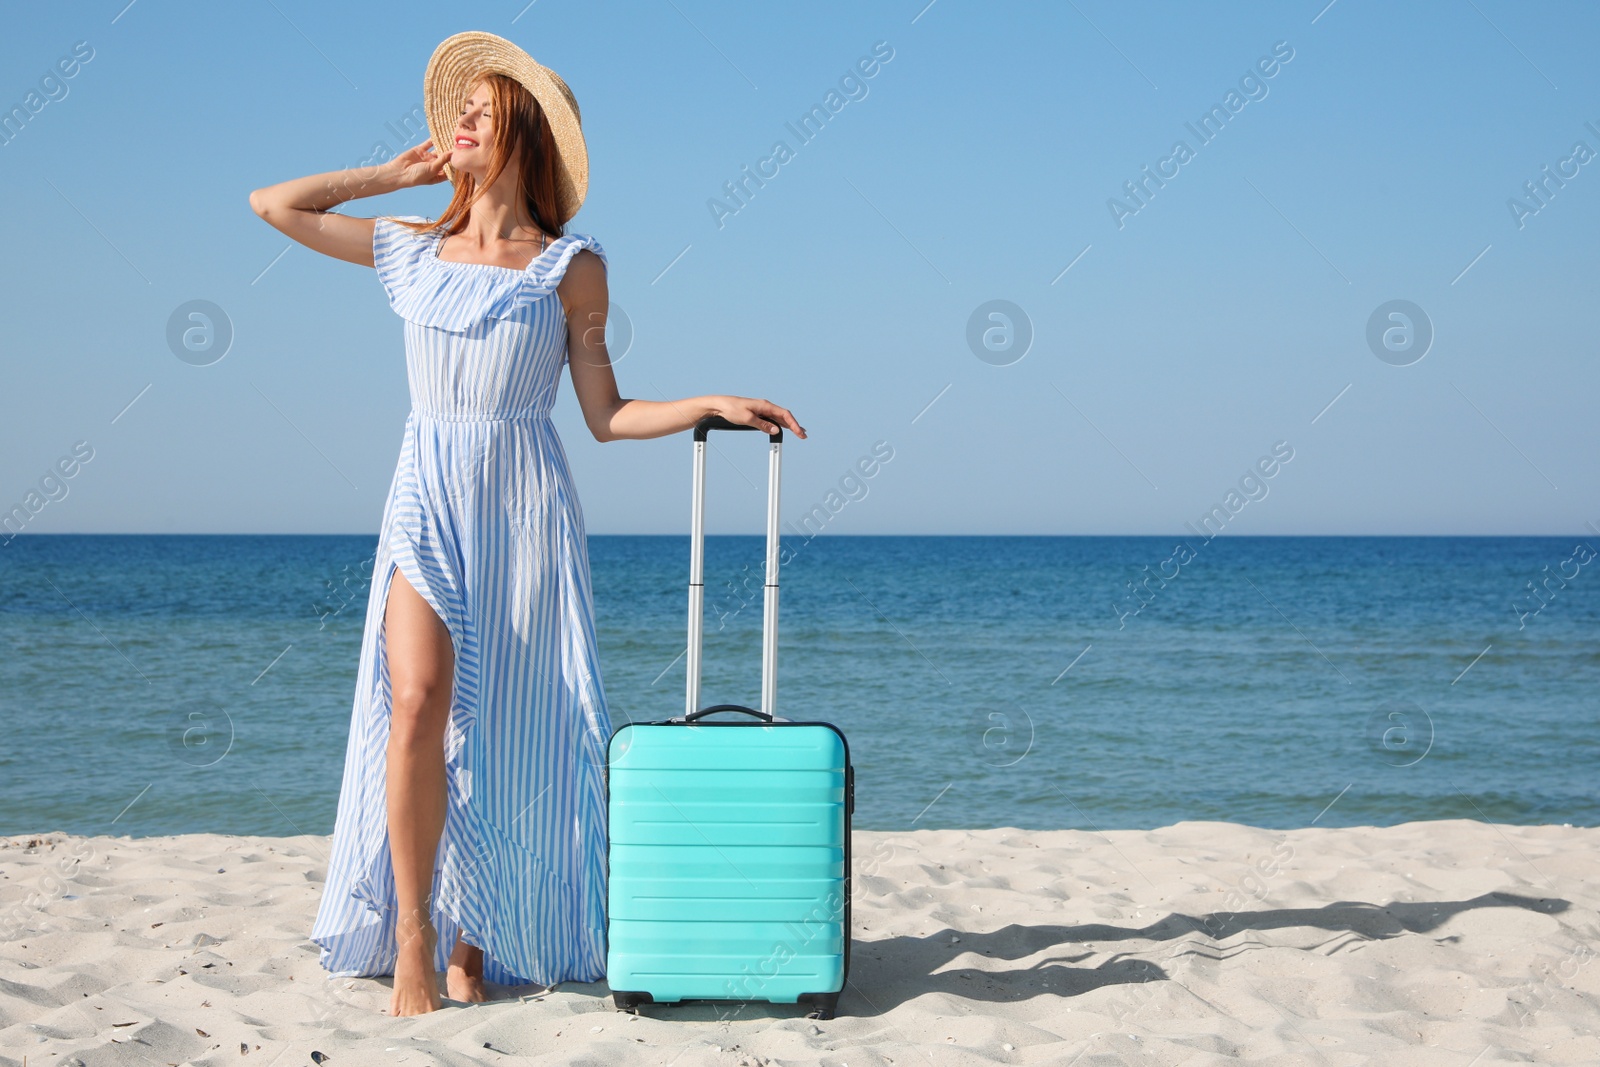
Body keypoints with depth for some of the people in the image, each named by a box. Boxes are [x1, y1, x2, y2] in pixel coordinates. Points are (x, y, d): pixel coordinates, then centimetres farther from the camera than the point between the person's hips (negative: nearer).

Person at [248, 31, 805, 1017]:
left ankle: (477, 939, 12)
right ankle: (412, 931, -7)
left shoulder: (569, 267, 4)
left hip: (526, 502, -1)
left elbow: (607, 416, 5)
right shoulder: (414, 250, 12)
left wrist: (715, 405, -6)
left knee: (509, 727, 0)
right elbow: (274, 204, 16)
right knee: (419, 701, -17)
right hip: (429, 499, 1)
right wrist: (398, 173, 17)